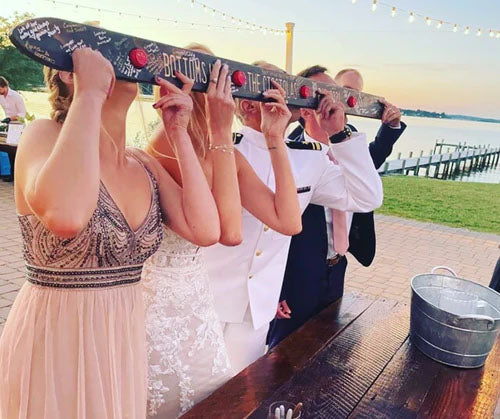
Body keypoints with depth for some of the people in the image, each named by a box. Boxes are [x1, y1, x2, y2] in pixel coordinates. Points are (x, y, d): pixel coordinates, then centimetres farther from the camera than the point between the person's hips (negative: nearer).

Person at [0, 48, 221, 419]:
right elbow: (65, 215, -37)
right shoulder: (45, 135, -15)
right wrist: (89, 93, -26)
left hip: (125, 343, 6)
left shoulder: (144, 165, 2)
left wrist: (179, 133, -6)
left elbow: (205, 229, -9)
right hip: (53, 343, -5)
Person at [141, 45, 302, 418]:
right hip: (159, 302, -7)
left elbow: (289, 222, -8)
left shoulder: (227, 155, -2)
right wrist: (221, 132, -33)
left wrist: (275, 140, -10)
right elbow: (229, 232, -37)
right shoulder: (161, 152, -24)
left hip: (199, 300, 7)